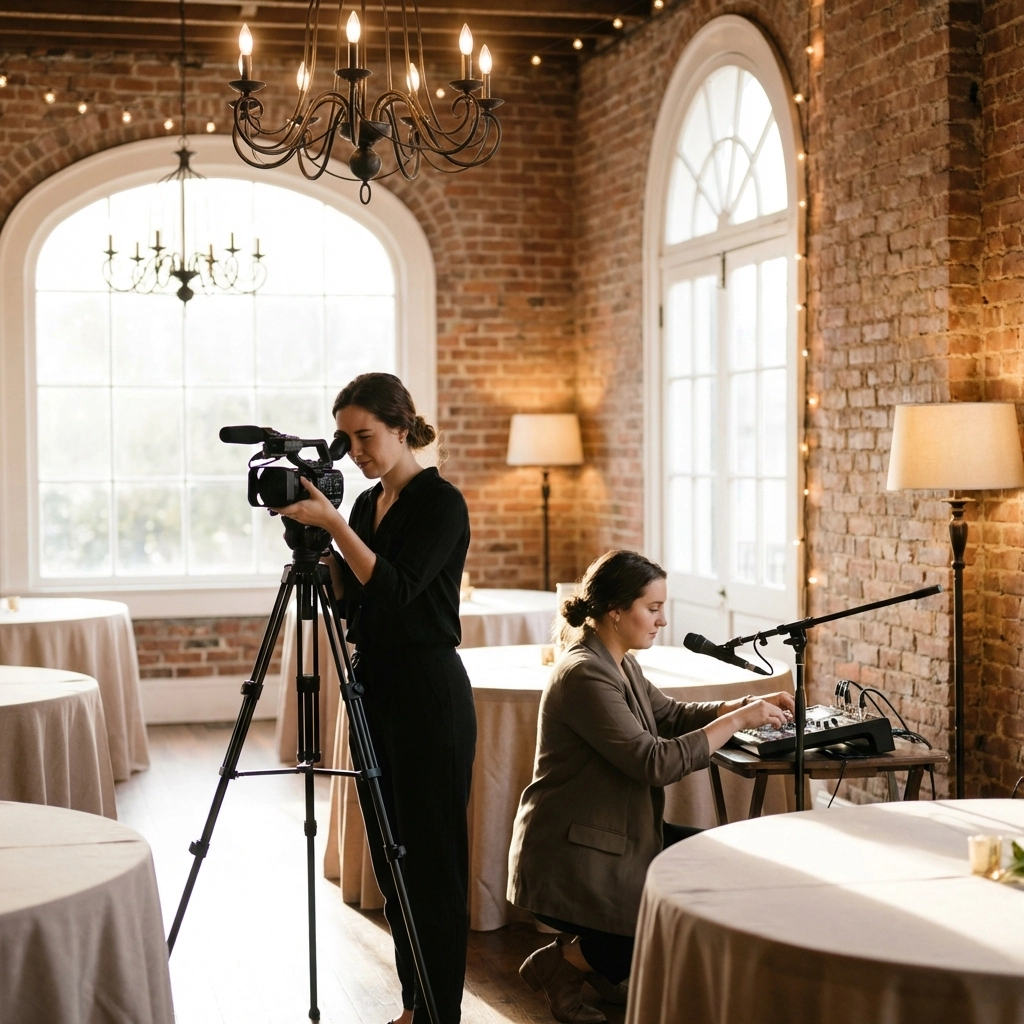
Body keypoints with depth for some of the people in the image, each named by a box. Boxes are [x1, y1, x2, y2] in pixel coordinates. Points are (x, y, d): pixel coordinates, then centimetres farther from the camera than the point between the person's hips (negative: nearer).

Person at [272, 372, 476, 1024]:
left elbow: (395, 589, -21)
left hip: (428, 694, -9)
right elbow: (353, 598, 14)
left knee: (431, 857, -2)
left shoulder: (441, 503, -12)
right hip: (374, 688, 9)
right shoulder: (368, 504, 12)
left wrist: (334, 525, -24)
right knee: (389, 853, 12)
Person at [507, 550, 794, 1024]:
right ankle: (561, 963, 7)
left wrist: (749, 704, 1)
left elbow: (672, 716, 16)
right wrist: (736, 721, -22)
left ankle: (593, 952, 15)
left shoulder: (619, 663, 7)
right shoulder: (584, 675, -23)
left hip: (612, 837, 10)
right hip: (569, 861, -10)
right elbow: (655, 761, -28)